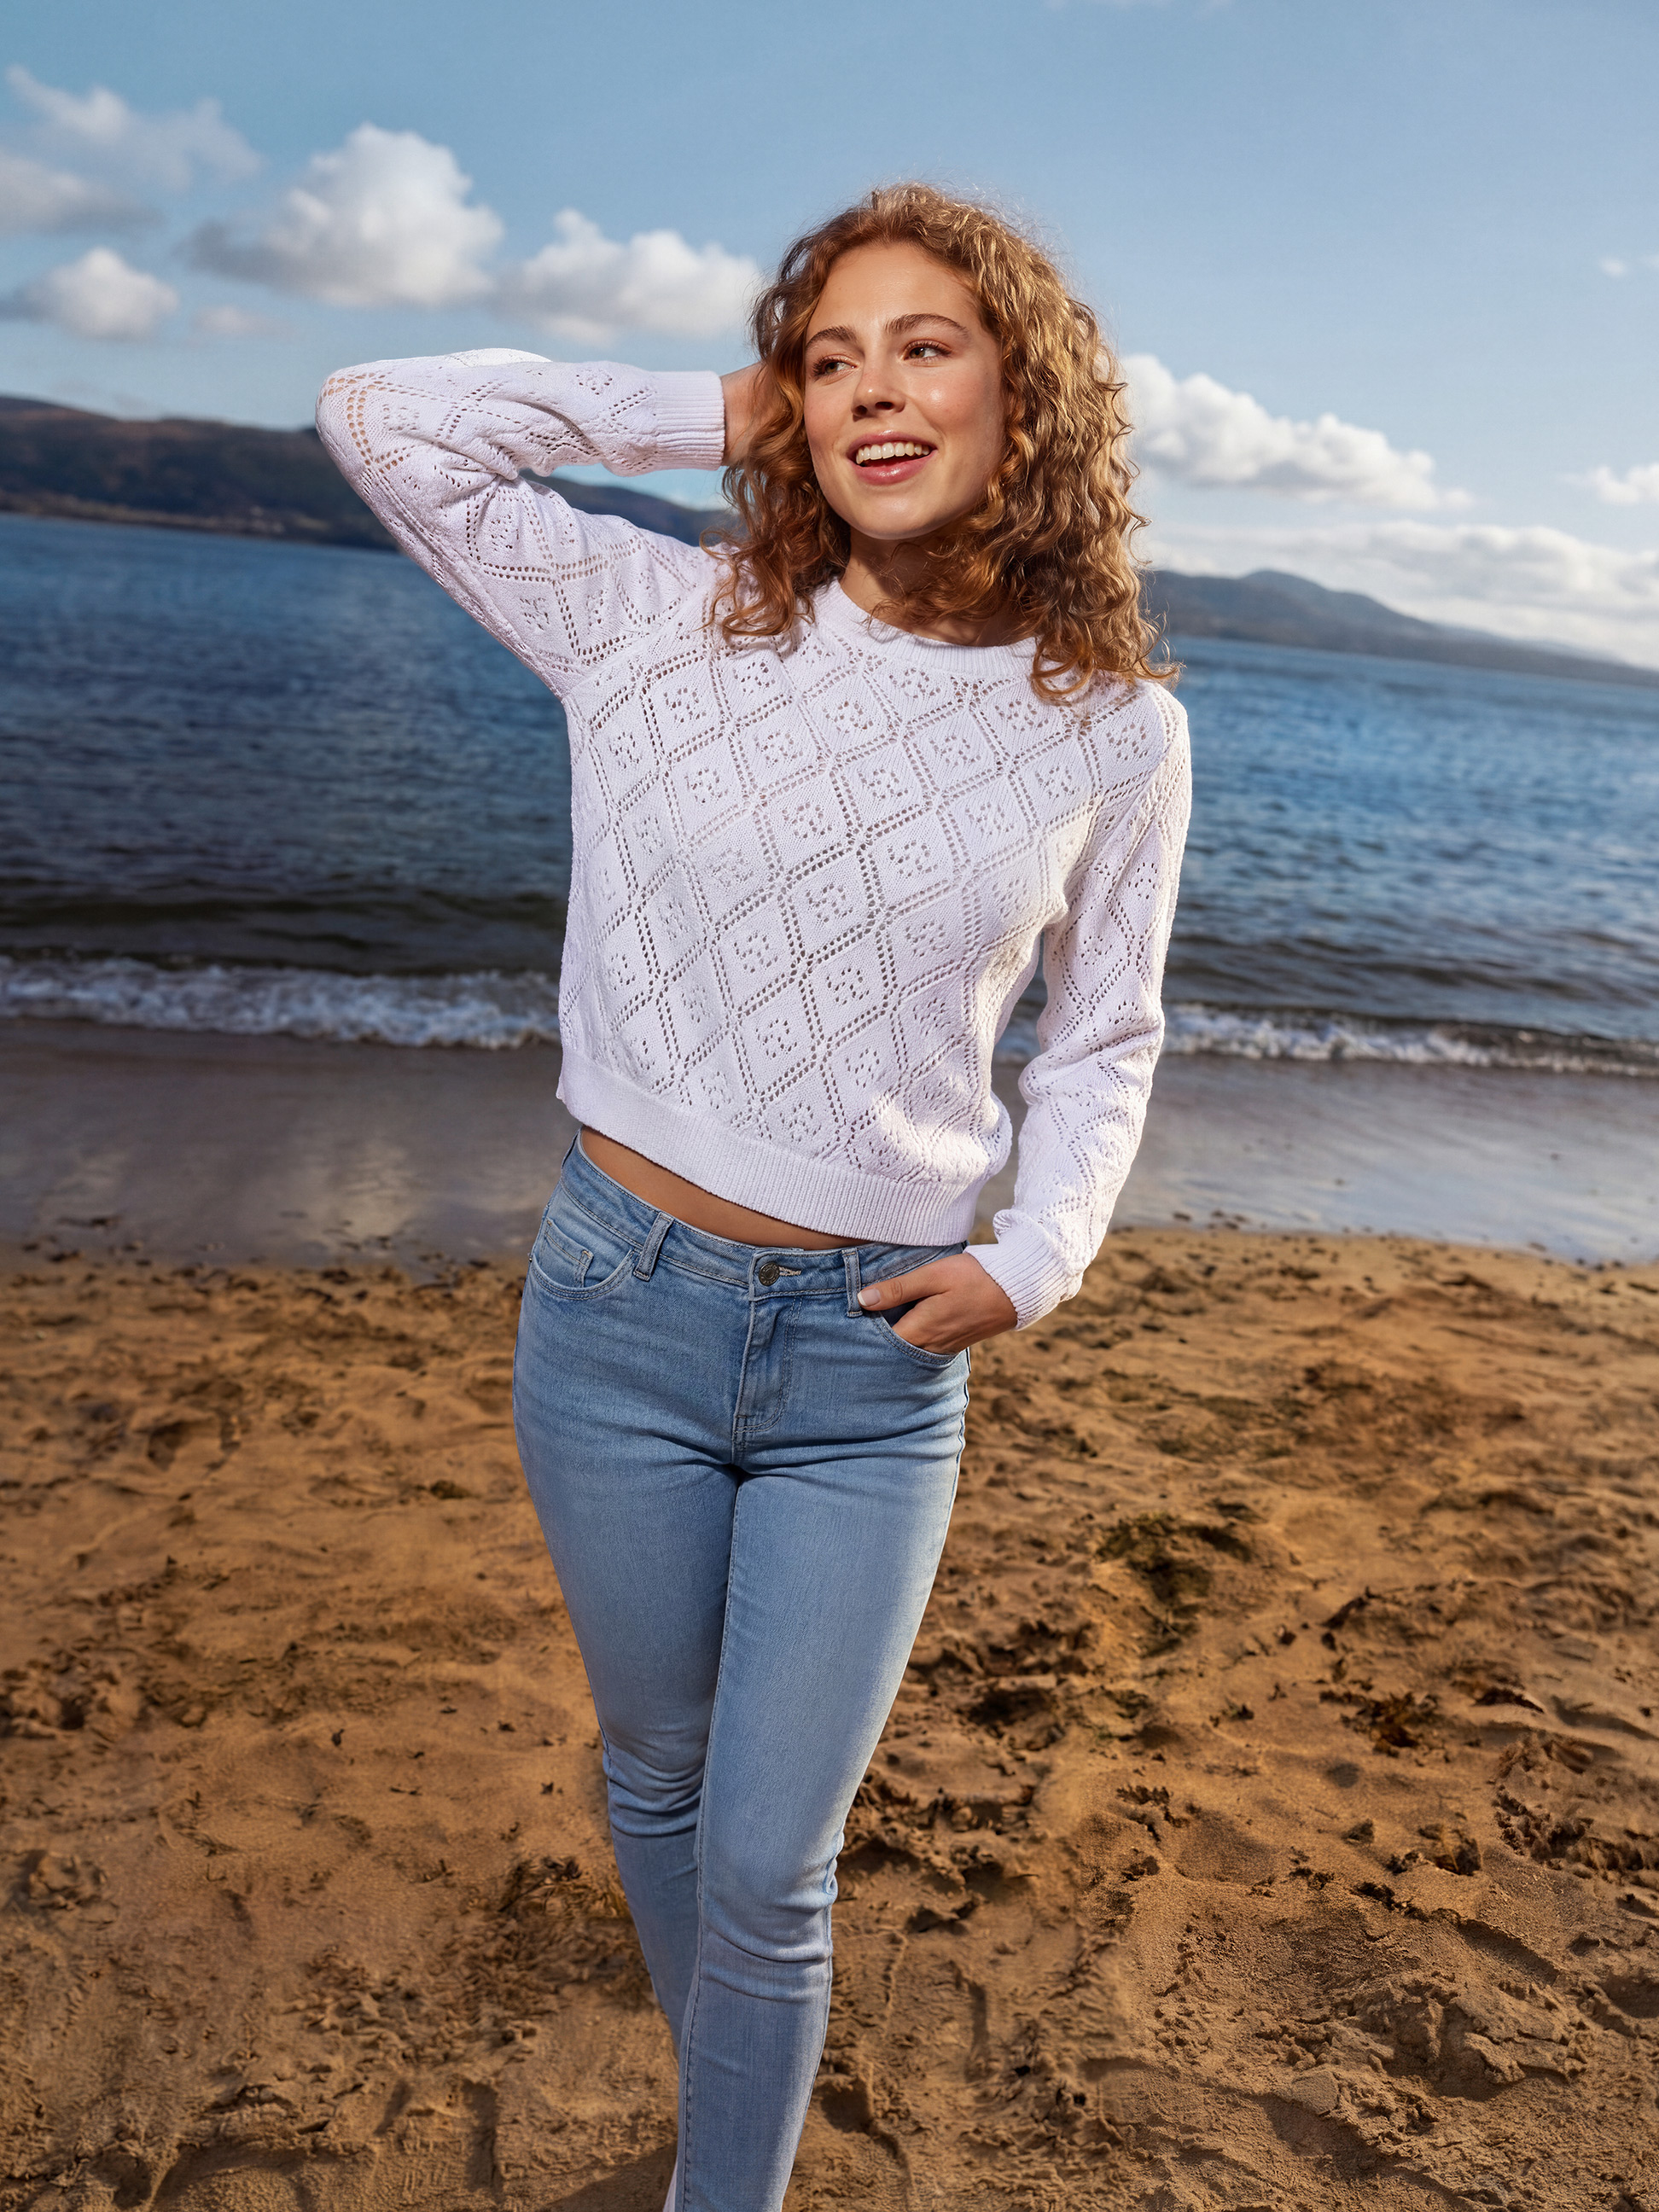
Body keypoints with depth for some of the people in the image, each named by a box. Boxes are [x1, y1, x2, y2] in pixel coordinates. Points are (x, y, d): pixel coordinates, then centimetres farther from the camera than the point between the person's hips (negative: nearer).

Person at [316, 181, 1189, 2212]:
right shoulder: (664, 623, -3)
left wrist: (1033, 1261, -6)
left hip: (877, 1361, -1)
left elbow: (1103, 1039, 9)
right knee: (658, 1784, 21)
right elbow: (383, 418, -3)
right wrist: (713, 419, -2)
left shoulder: (1115, 729, -1)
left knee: (768, 1868, 5)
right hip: (623, 1306, 1)